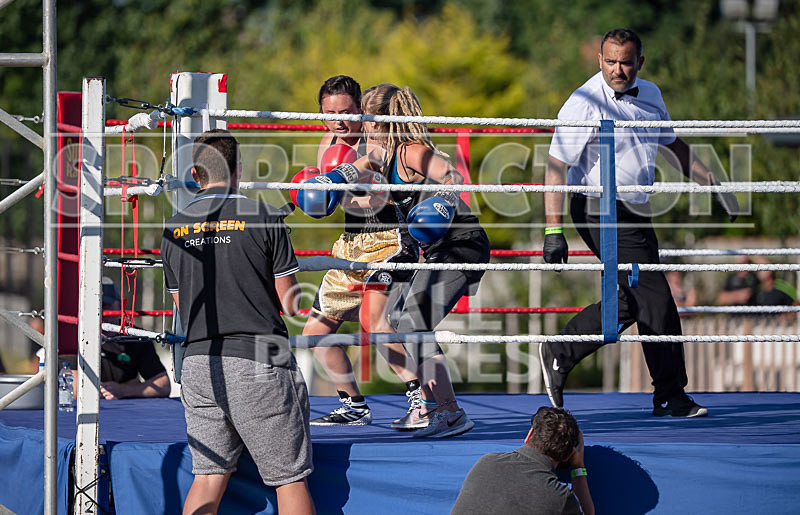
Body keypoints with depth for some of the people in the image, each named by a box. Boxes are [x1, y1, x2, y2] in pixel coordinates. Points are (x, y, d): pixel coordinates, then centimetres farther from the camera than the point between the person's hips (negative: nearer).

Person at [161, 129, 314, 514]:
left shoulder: (175, 228, 8)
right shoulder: (263, 217, -5)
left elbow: (182, 308, 14)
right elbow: (289, 304, -3)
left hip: (199, 362, 4)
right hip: (258, 364, -4)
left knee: (208, 476, 7)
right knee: (290, 480, 2)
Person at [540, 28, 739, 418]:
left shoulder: (650, 95, 8)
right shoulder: (584, 104, -15)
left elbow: (672, 146, 23)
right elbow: (556, 167, -16)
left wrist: (712, 185, 17)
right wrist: (553, 229, -21)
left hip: (634, 214, 8)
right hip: (601, 213, -8)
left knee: (630, 302, 11)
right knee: (656, 298, -10)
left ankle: (558, 355, 22)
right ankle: (670, 397, 1)